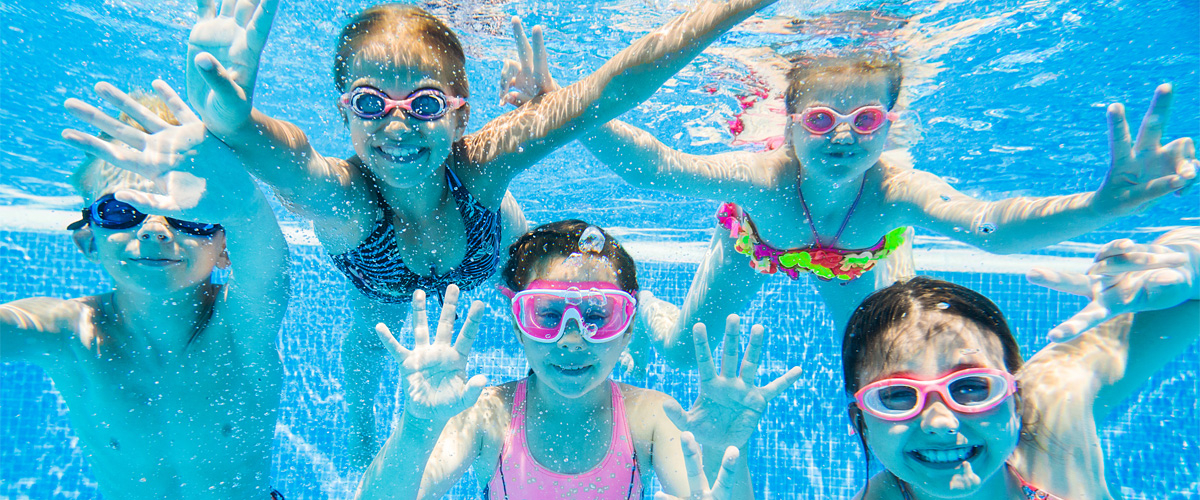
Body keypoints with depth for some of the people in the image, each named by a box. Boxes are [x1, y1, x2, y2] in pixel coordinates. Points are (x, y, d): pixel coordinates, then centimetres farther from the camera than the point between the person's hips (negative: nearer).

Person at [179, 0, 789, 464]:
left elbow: (619, 84, -53)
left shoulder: (481, 165, -45)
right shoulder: (340, 196, -46)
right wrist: (225, 112, -94)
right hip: (382, 275, 0)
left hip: (485, 242, 1)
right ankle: (359, 424, 57)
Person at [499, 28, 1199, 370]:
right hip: (758, 243, -1)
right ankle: (641, 304, 47)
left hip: (850, 260, 1)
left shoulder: (895, 191, -44)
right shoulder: (762, 176, -44)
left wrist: (1102, 205, -79)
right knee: (681, 349, 10)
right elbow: (658, 167, -46)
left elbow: (990, 224, -61)